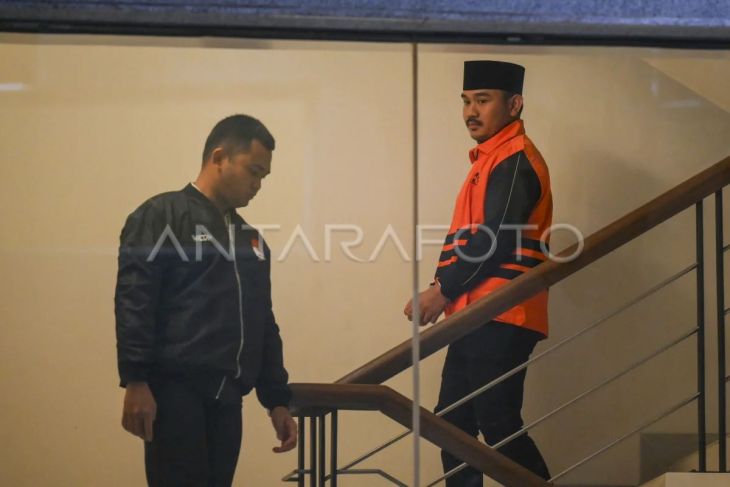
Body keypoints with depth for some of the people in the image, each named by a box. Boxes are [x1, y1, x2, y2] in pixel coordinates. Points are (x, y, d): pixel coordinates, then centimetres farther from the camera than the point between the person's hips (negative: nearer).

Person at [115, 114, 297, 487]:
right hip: (175, 391, -7)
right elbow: (133, 302, -10)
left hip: (227, 398, 7)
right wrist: (135, 380, -18)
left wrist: (277, 399, 18)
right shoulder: (162, 217, -1)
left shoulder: (250, 239, 22)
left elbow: (263, 326, 24)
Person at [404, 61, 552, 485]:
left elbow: (494, 241, -18)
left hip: (501, 319, -10)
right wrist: (442, 290, 3)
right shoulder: (490, 159, 19)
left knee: (499, 426, -8)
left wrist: (443, 291, -11)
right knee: (453, 425, 11)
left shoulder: (515, 162, -11)